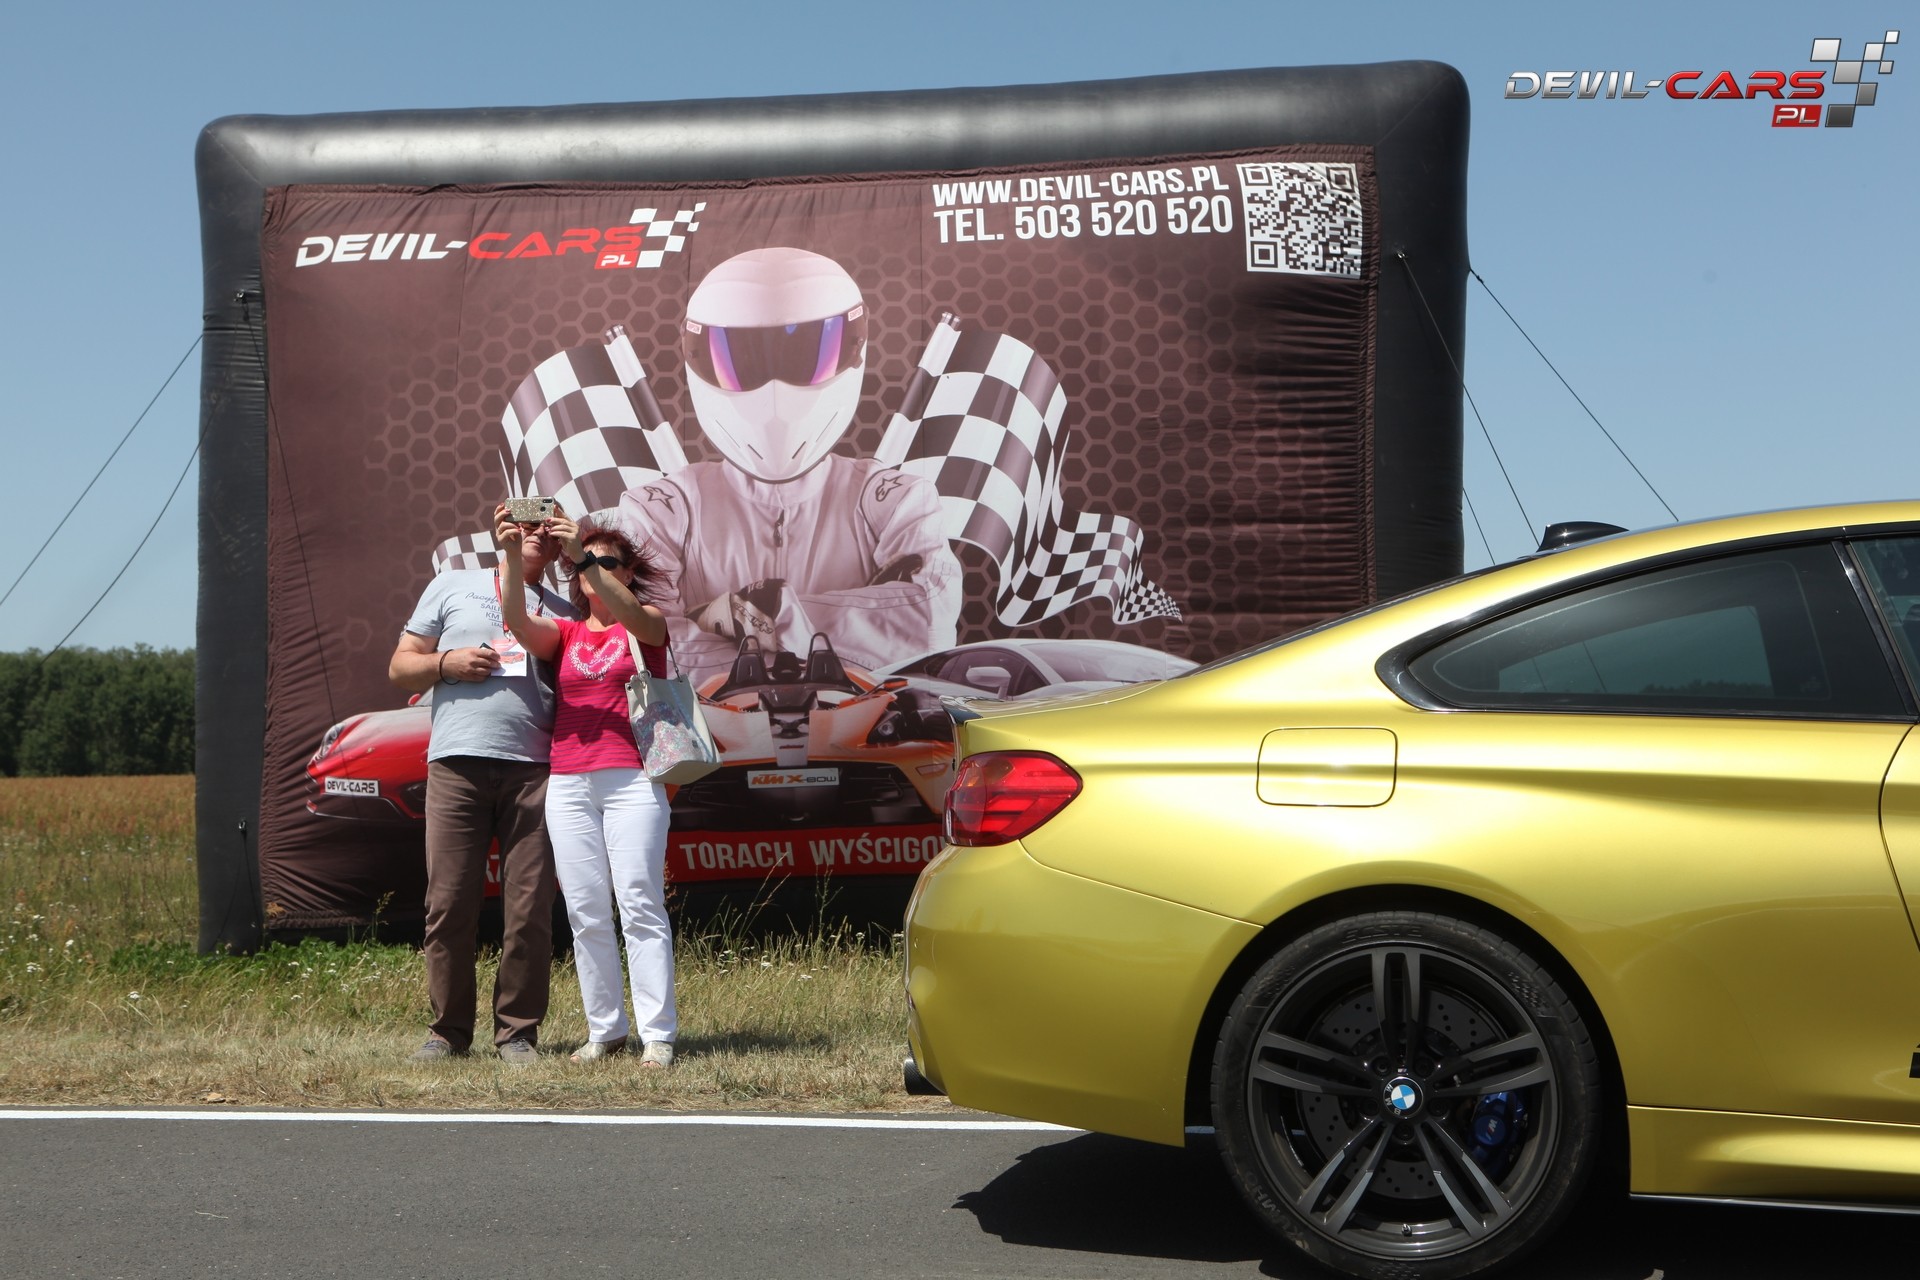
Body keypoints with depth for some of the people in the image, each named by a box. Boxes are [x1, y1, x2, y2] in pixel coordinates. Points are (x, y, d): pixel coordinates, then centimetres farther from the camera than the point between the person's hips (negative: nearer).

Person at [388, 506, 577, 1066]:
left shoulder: (561, 611, 20)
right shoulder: (452, 586, 16)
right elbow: (399, 666, 14)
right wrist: (447, 663, -4)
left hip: (533, 767, 1)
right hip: (457, 763, -1)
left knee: (530, 907, -2)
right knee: (449, 903, -1)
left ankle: (518, 1031, 7)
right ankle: (448, 1029, 10)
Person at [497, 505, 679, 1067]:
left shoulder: (647, 624, 9)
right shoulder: (563, 632, 16)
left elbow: (632, 613, -15)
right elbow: (519, 624, -4)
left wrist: (584, 553, -25)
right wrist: (513, 560, -20)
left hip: (632, 781, -3)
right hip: (568, 784, 3)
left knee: (640, 907, -7)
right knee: (586, 914, 3)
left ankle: (658, 1033, -4)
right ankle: (605, 1028, 11)